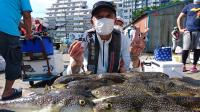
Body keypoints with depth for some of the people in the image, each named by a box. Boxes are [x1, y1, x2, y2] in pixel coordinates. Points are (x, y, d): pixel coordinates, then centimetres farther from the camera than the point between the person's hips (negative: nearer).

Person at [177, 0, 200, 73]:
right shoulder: (188, 7, 10)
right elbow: (179, 18, 12)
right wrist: (180, 29, 3)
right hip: (188, 31, -2)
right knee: (185, 49, -4)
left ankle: (194, 66, 11)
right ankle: (183, 65, 6)